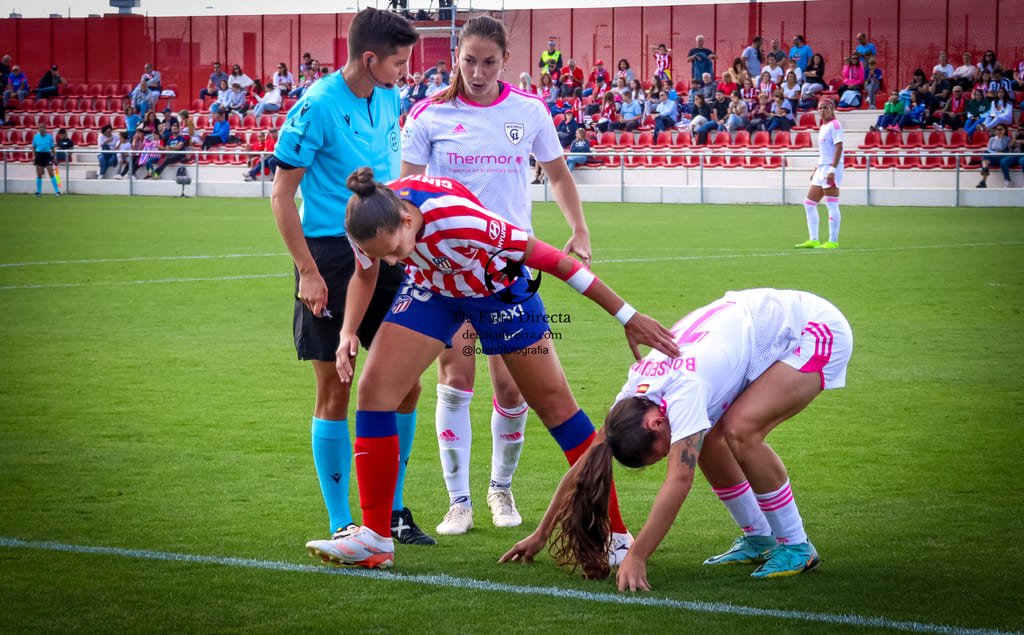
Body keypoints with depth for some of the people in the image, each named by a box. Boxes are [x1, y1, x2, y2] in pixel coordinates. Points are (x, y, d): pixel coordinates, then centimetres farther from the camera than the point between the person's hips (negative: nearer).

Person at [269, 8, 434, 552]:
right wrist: (308, 271, -14)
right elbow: (281, 195, -11)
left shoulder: (389, 99, 8)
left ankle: (392, 511, 18)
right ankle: (340, 524, 8)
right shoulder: (317, 107, -14)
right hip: (330, 257, -7)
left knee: (404, 380, 5)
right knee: (335, 389, -1)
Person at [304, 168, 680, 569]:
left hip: (497, 289, -4)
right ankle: (374, 538, -3)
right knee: (374, 389, -9)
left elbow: (550, 258, -34)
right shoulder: (368, 227, -26)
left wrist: (627, 317, -29)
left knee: (552, 401, -2)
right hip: (432, 290, 4)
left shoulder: (460, 219, -42)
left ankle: (614, 536, 8)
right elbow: (366, 277, 0)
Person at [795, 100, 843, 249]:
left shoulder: (834, 124, -8)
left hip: (831, 168, -10)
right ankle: (813, 240, 9)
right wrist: (816, 169, 24)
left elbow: (839, 147, -17)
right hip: (821, 169, 10)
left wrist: (832, 169, -23)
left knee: (832, 206, -8)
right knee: (809, 203, 8)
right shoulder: (823, 127, 20)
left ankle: (833, 241, -6)